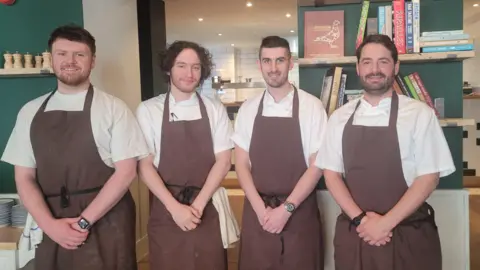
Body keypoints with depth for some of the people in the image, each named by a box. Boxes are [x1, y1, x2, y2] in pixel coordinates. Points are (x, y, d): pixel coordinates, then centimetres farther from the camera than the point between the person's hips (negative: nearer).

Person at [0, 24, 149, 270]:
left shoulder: (113, 108, -4)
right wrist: (49, 224, -7)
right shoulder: (30, 112, 6)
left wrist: (84, 221, -11)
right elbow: (24, 177, 6)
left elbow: (126, 171, -8)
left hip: (106, 227, -2)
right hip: (52, 230, 3)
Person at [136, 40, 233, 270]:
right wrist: (175, 207, -12)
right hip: (166, 210, -1)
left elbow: (223, 161, -1)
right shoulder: (148, 110, -2)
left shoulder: (214, 109, 2)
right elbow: (145, 165, -4)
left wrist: (198, 204, -9)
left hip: (208, 209, 1)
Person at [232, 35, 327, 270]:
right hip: (256, 211, 2)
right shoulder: (248, 109, 2)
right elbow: (241, 164, 3)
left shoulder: (311, 106, -6)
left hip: (299, 211, -2)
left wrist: (287, 208, -11)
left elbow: (317, 165, -7)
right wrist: (260, 208, -7)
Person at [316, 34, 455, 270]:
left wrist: (386, 223, -12)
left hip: (409, 236, -2)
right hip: (353, 233, 2)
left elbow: (429, 177, -7)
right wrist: (360, 219, -9)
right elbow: (331, 173, 3)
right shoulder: (340, 117, 3)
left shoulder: (420, 114, -5)